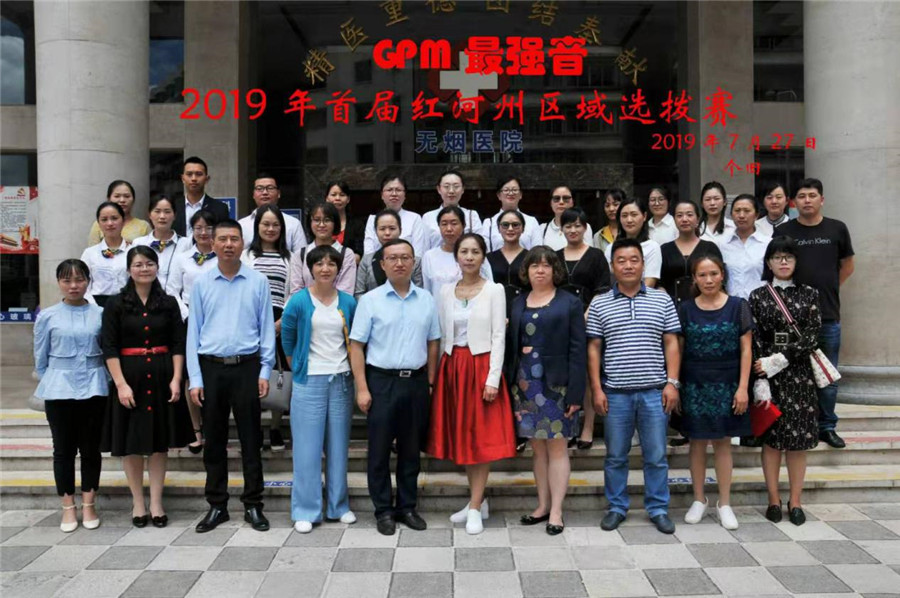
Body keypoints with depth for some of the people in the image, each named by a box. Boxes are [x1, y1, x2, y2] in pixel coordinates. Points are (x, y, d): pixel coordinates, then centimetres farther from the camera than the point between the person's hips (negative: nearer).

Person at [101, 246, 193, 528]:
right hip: (129, 377, -1)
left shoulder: (169, 303, 5)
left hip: (162, 377, 1)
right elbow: (109, 347, -4)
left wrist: (176, 379, -7)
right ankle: (137, 503, 18)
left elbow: (178, 345, 3)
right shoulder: (116, 304, 0)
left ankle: (156, 503, 16)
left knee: (160, 441, 6)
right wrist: (121, 383, -13)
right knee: (131, 443, 5)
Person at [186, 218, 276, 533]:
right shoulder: (201, 283, 4)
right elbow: (193, 332, 4)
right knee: (214, 440, 10)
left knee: (250, 439, 5)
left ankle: (253, 505, 16)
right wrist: (195, 379, -1)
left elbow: (267, 328, 2)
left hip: (246, 367, -1)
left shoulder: (258, 282, 1)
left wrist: (265, 371, -4)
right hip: (210, 367, 2)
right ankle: (216, 505, 22)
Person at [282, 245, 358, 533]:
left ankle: (339, 505, 21)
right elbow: (287, 338, 6)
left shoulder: (348, 302, 4)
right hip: (309, 382, -2)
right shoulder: (299, 301, -4)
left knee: (338, 446, 9)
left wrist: (353, 373, 11)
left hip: (342, 381, 3)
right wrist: (298, 368, 9)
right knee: (308, 447, 1)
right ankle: (306, 511, 10)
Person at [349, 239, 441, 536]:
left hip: (416, 382, 3)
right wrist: (362, 388, -9)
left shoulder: (426, 300, 7)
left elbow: (433, 343, 11)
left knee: (411, 449, 11)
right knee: (379, 450, 4)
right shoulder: (370, 300, -2)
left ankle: (407, 507, 24)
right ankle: (383, 510, 17)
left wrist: (430, 382, 7)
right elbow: (357, 346, -4)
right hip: (382, 381, -3)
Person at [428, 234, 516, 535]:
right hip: (453, 366, 4)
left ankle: (475, 508, 6)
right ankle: (478, 500, 23)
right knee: (462, 435, 9)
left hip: (481, 366, -4)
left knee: (482, 437, -1)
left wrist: (493, 378, -13)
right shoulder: (445, 292, 8)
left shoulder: (494, 290, -3)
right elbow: (442, 336, 10)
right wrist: (440, 372, 5)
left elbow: (499, 336, -7)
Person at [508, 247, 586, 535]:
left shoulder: (570, 303, 0)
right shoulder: (518, 304, 13)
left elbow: (577, 350, -6)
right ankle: (543, 505, 21)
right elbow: (512, 346, 11)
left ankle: (556, 512, 8)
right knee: (537, 446, 10)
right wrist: (511, 384, 4)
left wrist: (575, 392, -12)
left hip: (556, 384, -4)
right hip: (525, 384, 4)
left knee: (557, 446, 1)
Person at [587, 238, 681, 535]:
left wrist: (672, 382, -4)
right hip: (615, 392, 0)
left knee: (656, 455, 8)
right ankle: (616, 507, 23)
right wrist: (597, 389, -1)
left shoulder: (662, 300, 5)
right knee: (615, 456, 9)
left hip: (654, 390, 0)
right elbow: (594, 349, 4)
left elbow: (671, 344, 5)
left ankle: (658, 508, 22)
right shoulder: (600, 304, 4)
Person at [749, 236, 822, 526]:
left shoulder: (809, 295, 5)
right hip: (768, 375, -1)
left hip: (799, 374, 1)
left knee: (799, 439, 4)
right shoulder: (758, 296, 3)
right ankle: (774, 499, 15)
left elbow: (811, 337, -4)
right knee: (771, 438, 4)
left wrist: (777, 360, -14)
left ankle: (795, 501, 15)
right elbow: (755, 342, -3)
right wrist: (760, 382, -11)